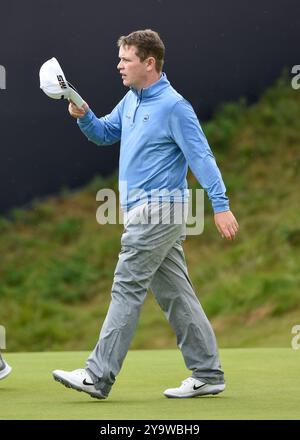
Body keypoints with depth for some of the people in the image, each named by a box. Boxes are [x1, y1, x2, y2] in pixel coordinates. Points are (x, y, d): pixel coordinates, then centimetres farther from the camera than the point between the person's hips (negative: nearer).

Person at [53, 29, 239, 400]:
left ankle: (98, 376, -9)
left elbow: (202, 156, -16)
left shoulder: (174, 106, -14)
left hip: (158, 210, -9)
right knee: (175, 295, 9)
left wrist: (220, 205, -21)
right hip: (143, 211, 9)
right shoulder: (131, 101, 13)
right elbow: (104, 134, 24)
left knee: (127, 288, -9)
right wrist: (84, 116, 2)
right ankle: (208, 374, 12)